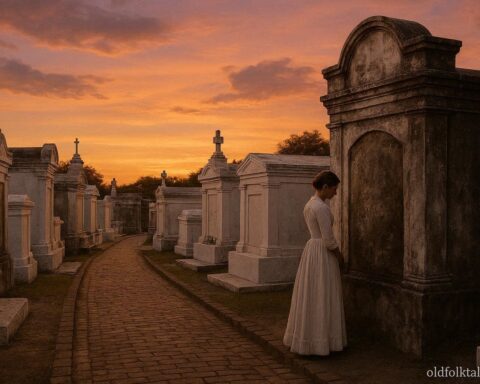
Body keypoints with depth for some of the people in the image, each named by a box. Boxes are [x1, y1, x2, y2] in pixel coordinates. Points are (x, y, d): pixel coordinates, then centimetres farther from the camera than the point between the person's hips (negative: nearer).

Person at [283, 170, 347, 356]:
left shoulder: (310, 204, 10)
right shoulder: (321, 207, -19)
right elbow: (328, 239, -18)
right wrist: (339, 255, -4)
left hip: (311, 249, 10)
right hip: (323, 254, -10)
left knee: (310, 297, 15)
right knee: (322, 298, -1)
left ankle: (306, 337, 25)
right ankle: (319, 341, 7)